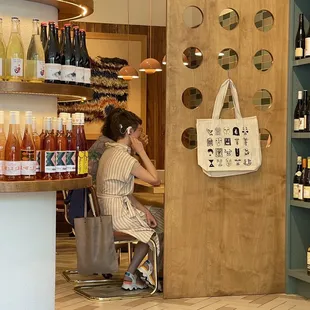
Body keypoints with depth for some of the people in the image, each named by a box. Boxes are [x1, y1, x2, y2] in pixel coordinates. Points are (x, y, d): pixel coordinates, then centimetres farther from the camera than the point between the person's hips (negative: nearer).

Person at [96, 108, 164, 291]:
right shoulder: (124, 157, -19)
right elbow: (155, 180, -17)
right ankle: (150, 266, 28)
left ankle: (131, 276, 17)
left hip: (109, 212, 9)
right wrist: (142, 152, -10)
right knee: (163, 223, 7)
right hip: (119, 215, -9)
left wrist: (144, 210, 5)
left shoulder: (110, 152, 13)